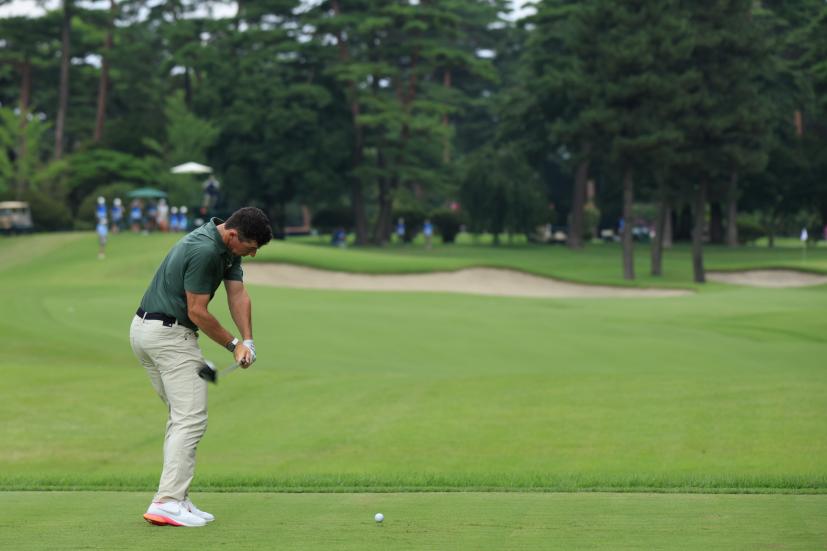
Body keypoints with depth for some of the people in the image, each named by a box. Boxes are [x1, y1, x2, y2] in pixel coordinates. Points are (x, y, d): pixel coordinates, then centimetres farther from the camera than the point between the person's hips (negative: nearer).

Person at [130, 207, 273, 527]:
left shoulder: (227, 249, 8)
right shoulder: (203, 251, -23)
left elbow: (238, 294, 3)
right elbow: (197, 311, -19)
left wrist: (247, 341, -12)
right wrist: (233, 345, -7)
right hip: (169, 333, -11)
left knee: (181, 418, 15)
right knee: (191, 419, -11)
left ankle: (175, 498, 15)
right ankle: (167, 502, -17)